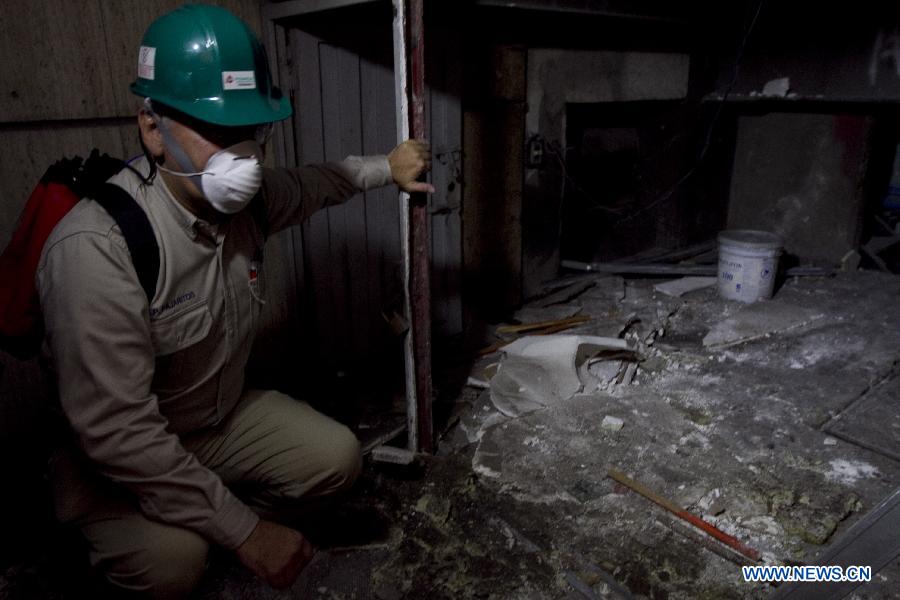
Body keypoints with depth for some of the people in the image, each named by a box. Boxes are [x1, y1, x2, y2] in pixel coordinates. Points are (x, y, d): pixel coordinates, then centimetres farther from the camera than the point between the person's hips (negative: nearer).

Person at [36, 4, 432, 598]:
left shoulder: (252, 197, -12)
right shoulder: (97, 247, -34)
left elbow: (317, 182, 14)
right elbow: (116, 430, -33)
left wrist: (387, 166, 14)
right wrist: (245, 531, -30)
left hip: (224, 415, 6)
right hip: (117, 458, -5)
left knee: (337, 456, -7)